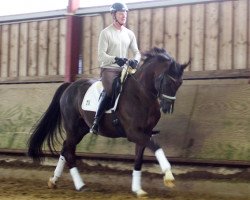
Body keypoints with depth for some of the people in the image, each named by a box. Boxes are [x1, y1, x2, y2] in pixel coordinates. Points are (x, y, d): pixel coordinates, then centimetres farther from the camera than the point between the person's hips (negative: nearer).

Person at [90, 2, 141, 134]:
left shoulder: (130, 34, 11)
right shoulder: (106, 33, -4)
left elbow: (136, 52, 8)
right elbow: (101, 55, -11)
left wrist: (135, 60, -16)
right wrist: (115, 59, -28)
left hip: (124, 69, 5)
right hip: (109, 69, -5)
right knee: (109, 91, -29)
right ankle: (96, 122, -25)